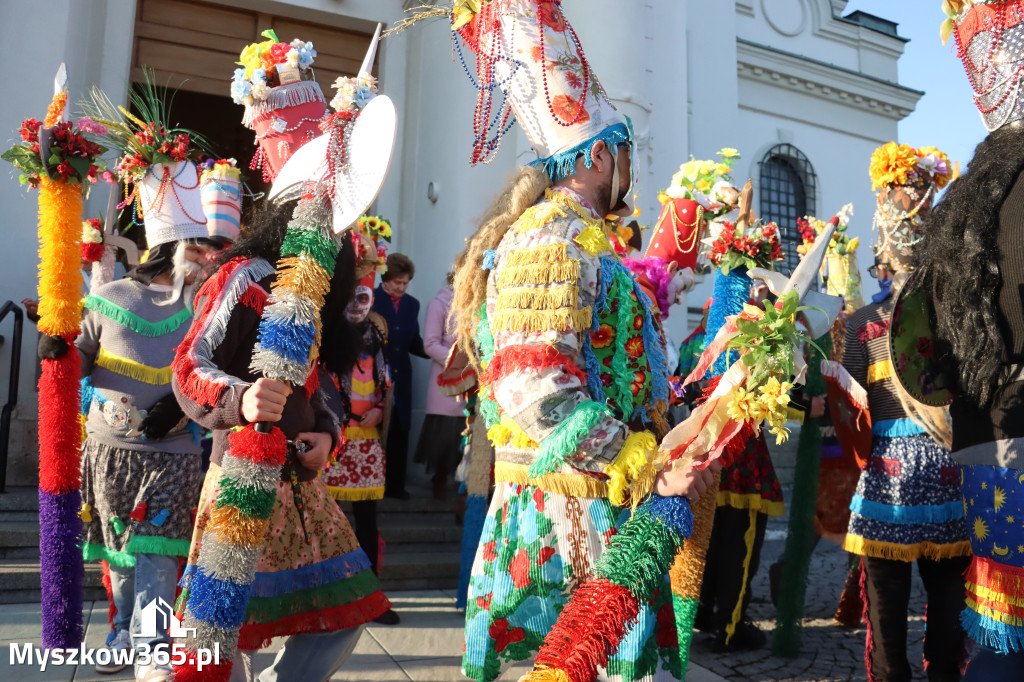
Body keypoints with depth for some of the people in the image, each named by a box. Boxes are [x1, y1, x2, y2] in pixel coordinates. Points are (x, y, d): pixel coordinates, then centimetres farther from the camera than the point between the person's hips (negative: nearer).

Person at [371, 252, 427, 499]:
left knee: (400, 432, 9)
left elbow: (415, 343, 9)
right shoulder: (370, 300, -6)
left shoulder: (412, 304, 10)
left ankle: (395, 484, 21)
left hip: (400, 377, 5)